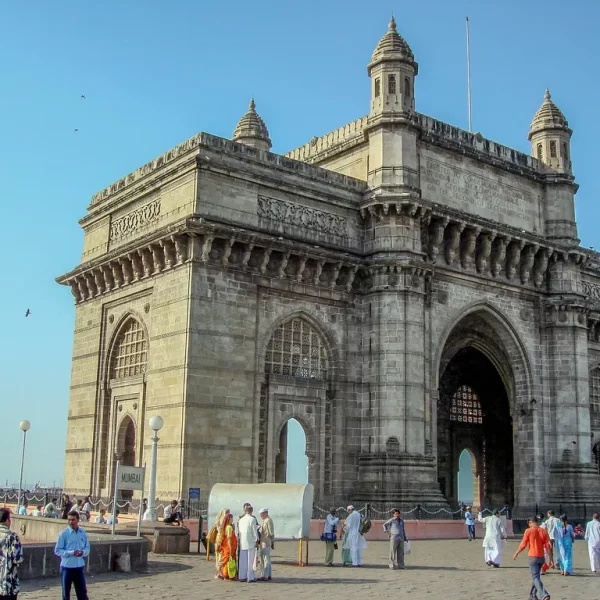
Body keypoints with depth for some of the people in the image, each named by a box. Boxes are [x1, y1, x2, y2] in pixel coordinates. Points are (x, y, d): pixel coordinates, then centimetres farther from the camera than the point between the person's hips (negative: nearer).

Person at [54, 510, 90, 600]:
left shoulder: (83, 533, 3)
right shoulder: (64, 533, -8)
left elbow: (87, 547, 10)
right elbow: (57, 550, -8)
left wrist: (83, 552, -12)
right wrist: (71, 553, -20)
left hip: (79, 566, 3)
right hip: (67, 566, -3)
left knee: (82, 592, 7)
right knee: (66, 593, 8)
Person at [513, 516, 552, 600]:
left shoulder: (528, 531, -7)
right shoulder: (543, 531, 3)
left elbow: (523, 545, -6)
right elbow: (548, 546, 0)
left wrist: (516, 554, 8)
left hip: (533, 557, -5)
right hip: (541, 557, 5)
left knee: (535, 578, -7)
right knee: (536, 576, 21)